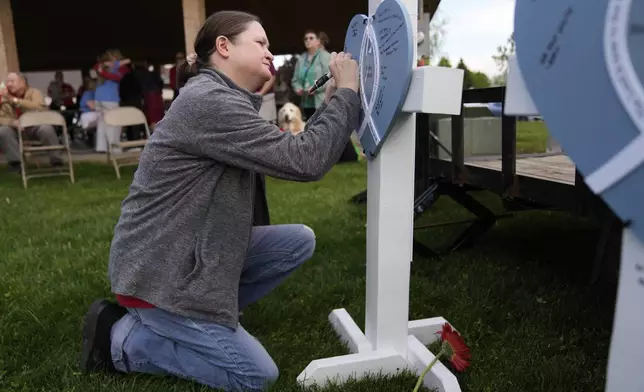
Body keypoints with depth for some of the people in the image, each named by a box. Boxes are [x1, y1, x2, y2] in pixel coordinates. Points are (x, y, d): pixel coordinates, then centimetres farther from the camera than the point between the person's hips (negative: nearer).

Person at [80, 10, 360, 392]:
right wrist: (347, 92, -15)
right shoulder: (209, 101, -22)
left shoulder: (225, 101, 11)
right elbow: (304, 161, -26)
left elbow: (290, 153, 10)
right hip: (158, 272, -10)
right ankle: (122, 338, 4)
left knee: (299, 241, 5)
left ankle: (205, 314, 10)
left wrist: (332, 100, 3)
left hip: (194, 256, 10)